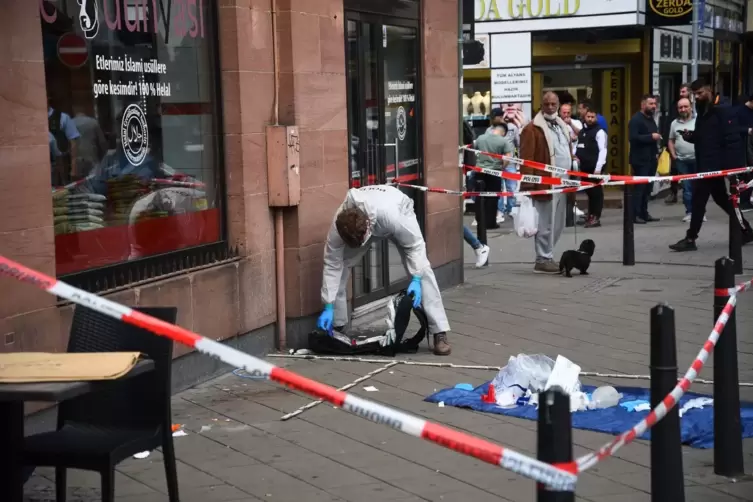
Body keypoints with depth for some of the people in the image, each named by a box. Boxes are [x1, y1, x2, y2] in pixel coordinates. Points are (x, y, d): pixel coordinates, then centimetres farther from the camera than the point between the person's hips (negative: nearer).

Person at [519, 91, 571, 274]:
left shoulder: (562, 127, 19)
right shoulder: (532, 128, -8)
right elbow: (526, 159, -13)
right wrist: (528, 185, -19)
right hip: (545, 184, -8)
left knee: (557, 224, 12)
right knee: (545, 224, -4)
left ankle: (546, 256, 22)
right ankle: (543, 260, 3)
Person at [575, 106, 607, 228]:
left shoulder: (599, 132, -6)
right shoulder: (581, 131, 17)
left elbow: (602, 150, -12)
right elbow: (578, 147, 23)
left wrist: (598, 168, -18)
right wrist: (575, 156, 1)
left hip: (594, 167, -7)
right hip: (584, 167, 7)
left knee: (596, 191, -4)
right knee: (589, 191, 13)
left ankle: (596, 218, -3)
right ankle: (590, 215, 21)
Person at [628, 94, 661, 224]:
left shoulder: (651, 119, 18)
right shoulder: (636, 119, -11)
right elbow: (633, 138, -23)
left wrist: (656, 152, 17)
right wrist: (651, 137, -22)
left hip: (651, 159, 9)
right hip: (640, 160, -9)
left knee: (647, 188, 9)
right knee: (639, 187, -9)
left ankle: (644, 213, 14)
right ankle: (635, 215, -7)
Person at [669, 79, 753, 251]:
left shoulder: (723, 110, -13)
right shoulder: (703, 111, 15)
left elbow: (733, 139, -18)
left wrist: (731, 167, -23)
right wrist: (690, 136, 0)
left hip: (715, 165, -10)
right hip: (706, 165, 10)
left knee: (698, 200, -8)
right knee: (722, 199, 16)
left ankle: (690, 239, -3)